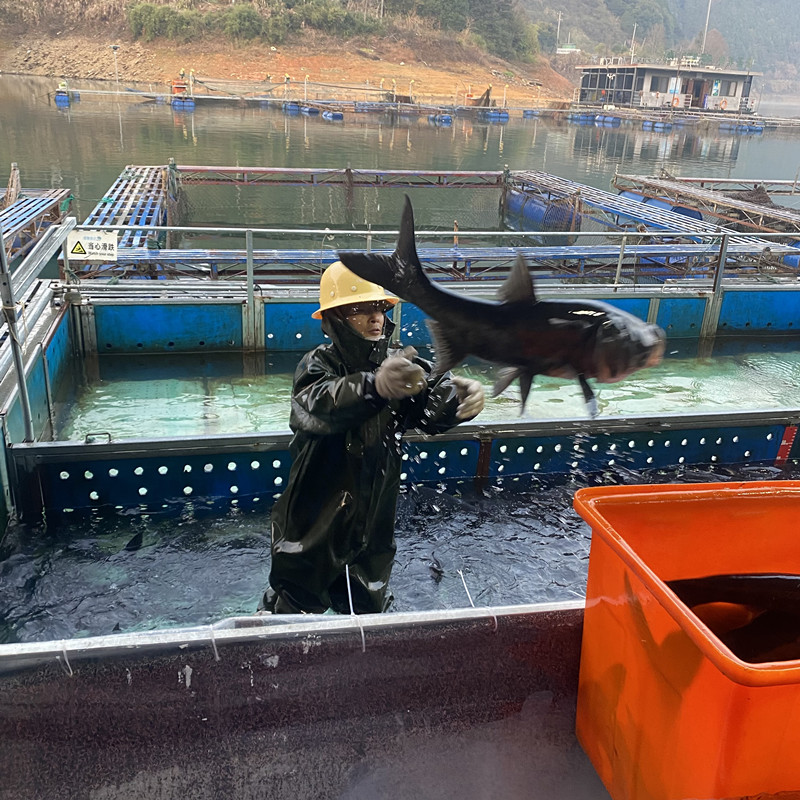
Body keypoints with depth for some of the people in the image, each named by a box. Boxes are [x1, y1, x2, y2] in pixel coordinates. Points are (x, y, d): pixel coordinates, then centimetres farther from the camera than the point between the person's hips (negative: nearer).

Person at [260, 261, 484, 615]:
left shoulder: (397, 365, -5)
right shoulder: (317, 366, -16)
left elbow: (432, 411, -21)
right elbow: (321, 404, -40)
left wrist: (457, 395, -45)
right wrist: (374, 386, -60)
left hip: (373, 529, 4)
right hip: (313, 528, -4)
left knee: (368, 613, 23)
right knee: (292, 612, 15)